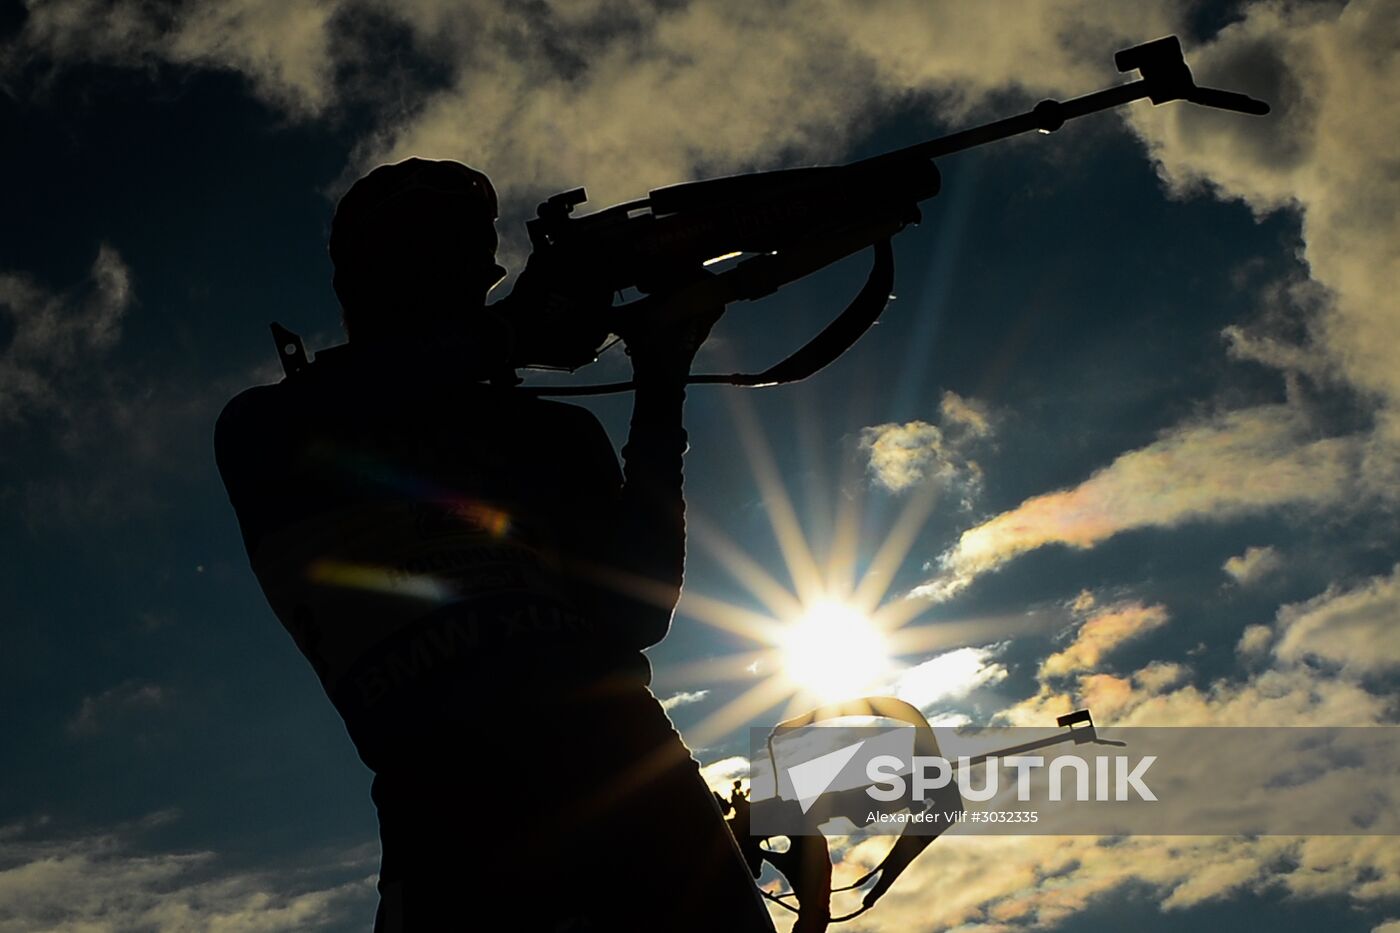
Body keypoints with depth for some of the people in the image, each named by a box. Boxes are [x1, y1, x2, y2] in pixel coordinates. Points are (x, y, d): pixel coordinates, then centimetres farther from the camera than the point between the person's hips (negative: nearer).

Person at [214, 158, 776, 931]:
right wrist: (509, 326, 3)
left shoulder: (547, 432, 23)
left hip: (616, 760, 3)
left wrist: (660, 393, 7)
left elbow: (635, 612, 13)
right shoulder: (264, 433, 20)